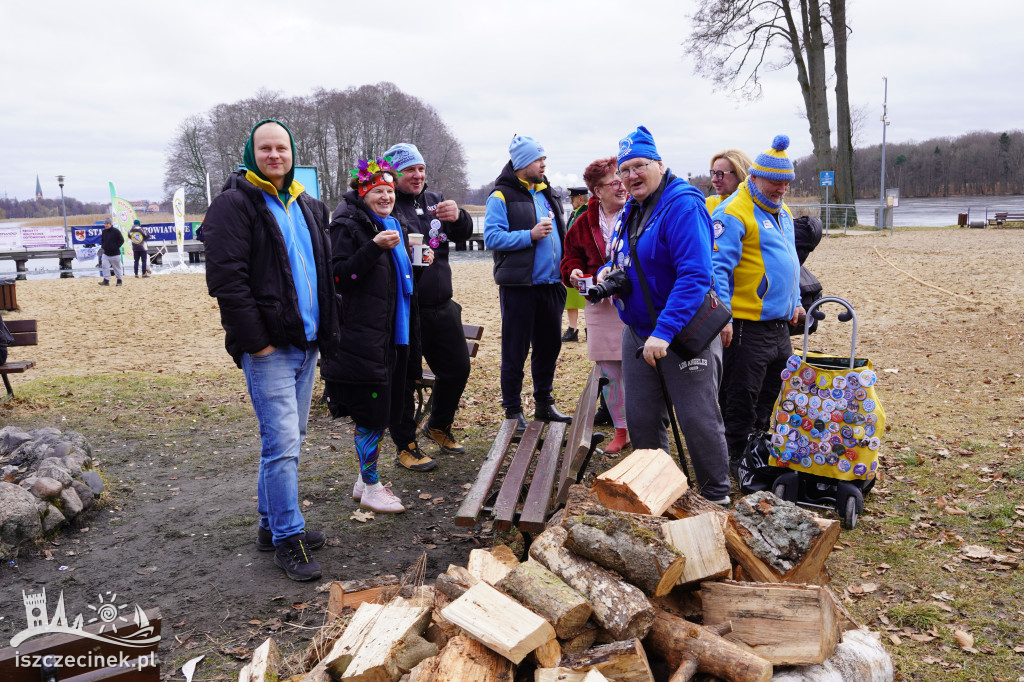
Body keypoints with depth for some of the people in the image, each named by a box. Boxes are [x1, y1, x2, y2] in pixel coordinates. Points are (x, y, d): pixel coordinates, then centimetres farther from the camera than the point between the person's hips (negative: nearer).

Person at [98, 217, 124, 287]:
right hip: (106, 254, 5)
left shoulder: (116, 231, -9)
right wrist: (102, 246, 7)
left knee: (117, 267, 5)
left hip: (115, 254, -5)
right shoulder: (104, 232, 8)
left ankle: (119, 280, 17)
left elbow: (121, 240, -7)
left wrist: (116, 247, -12)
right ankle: (106, 280, -5)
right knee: (104, 266, -6)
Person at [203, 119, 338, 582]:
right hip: (268, 347, -7)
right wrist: (255, 341, -17)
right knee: (282, 442, -8)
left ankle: (272, 523, 27)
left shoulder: (307, 207, 16)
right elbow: (227, 279, -14)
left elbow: (324, 271, 21)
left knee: (288, 437, 14)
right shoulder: (235, 203, -7)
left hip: (306, 343, 8)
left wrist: (326, 330, 12)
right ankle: (287, 539, 3)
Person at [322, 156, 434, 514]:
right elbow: (340, 276, -18)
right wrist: (375, 247, -25)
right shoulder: (348, 226, -9)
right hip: (362, 335, -8)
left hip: (392, 334, 9)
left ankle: (365, 479, 27)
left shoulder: (393, 224, 17)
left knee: (381, 411, 13)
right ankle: (370, 488, 10)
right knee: (372, 412, -4)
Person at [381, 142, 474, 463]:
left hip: (441, 307, 6)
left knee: (457, 368, 15)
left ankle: (438, 426, 37)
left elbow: (463, 234, 3)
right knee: (403, 379, 3)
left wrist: (458, 217, -19)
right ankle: (405, 446, 19)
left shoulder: (435, 200, 12)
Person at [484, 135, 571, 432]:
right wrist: (530, 235, -21)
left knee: (549, 345, 14)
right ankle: (513, 411, 11)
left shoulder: (548, 195, 16)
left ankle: (544, 404, 28)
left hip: (550, 284, 7)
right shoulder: (502, 196, -6)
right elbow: (492, 237, -15)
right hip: (519, 286, -7)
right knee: (515, 351, 1)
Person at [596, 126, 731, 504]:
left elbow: (695, 274, -26)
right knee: (641, 417, 12)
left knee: (698, 418, 0)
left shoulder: (683, 205, -17)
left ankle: (717, 497, 18)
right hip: (638, 332, 8)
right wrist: (608, 272, 1)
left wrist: (664, 332, -31)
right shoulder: (632, 210, 10)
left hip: (685, 333, -8)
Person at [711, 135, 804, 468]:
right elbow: (717, 267, -18)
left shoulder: (783, 212, 16)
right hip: (747, 325, -9)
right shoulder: (733, 213, -14)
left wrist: (795, 301, 23)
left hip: (779, 324, 9)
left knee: (772, 394, 17)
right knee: (741, 400, 0)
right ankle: (739, 462, 13)